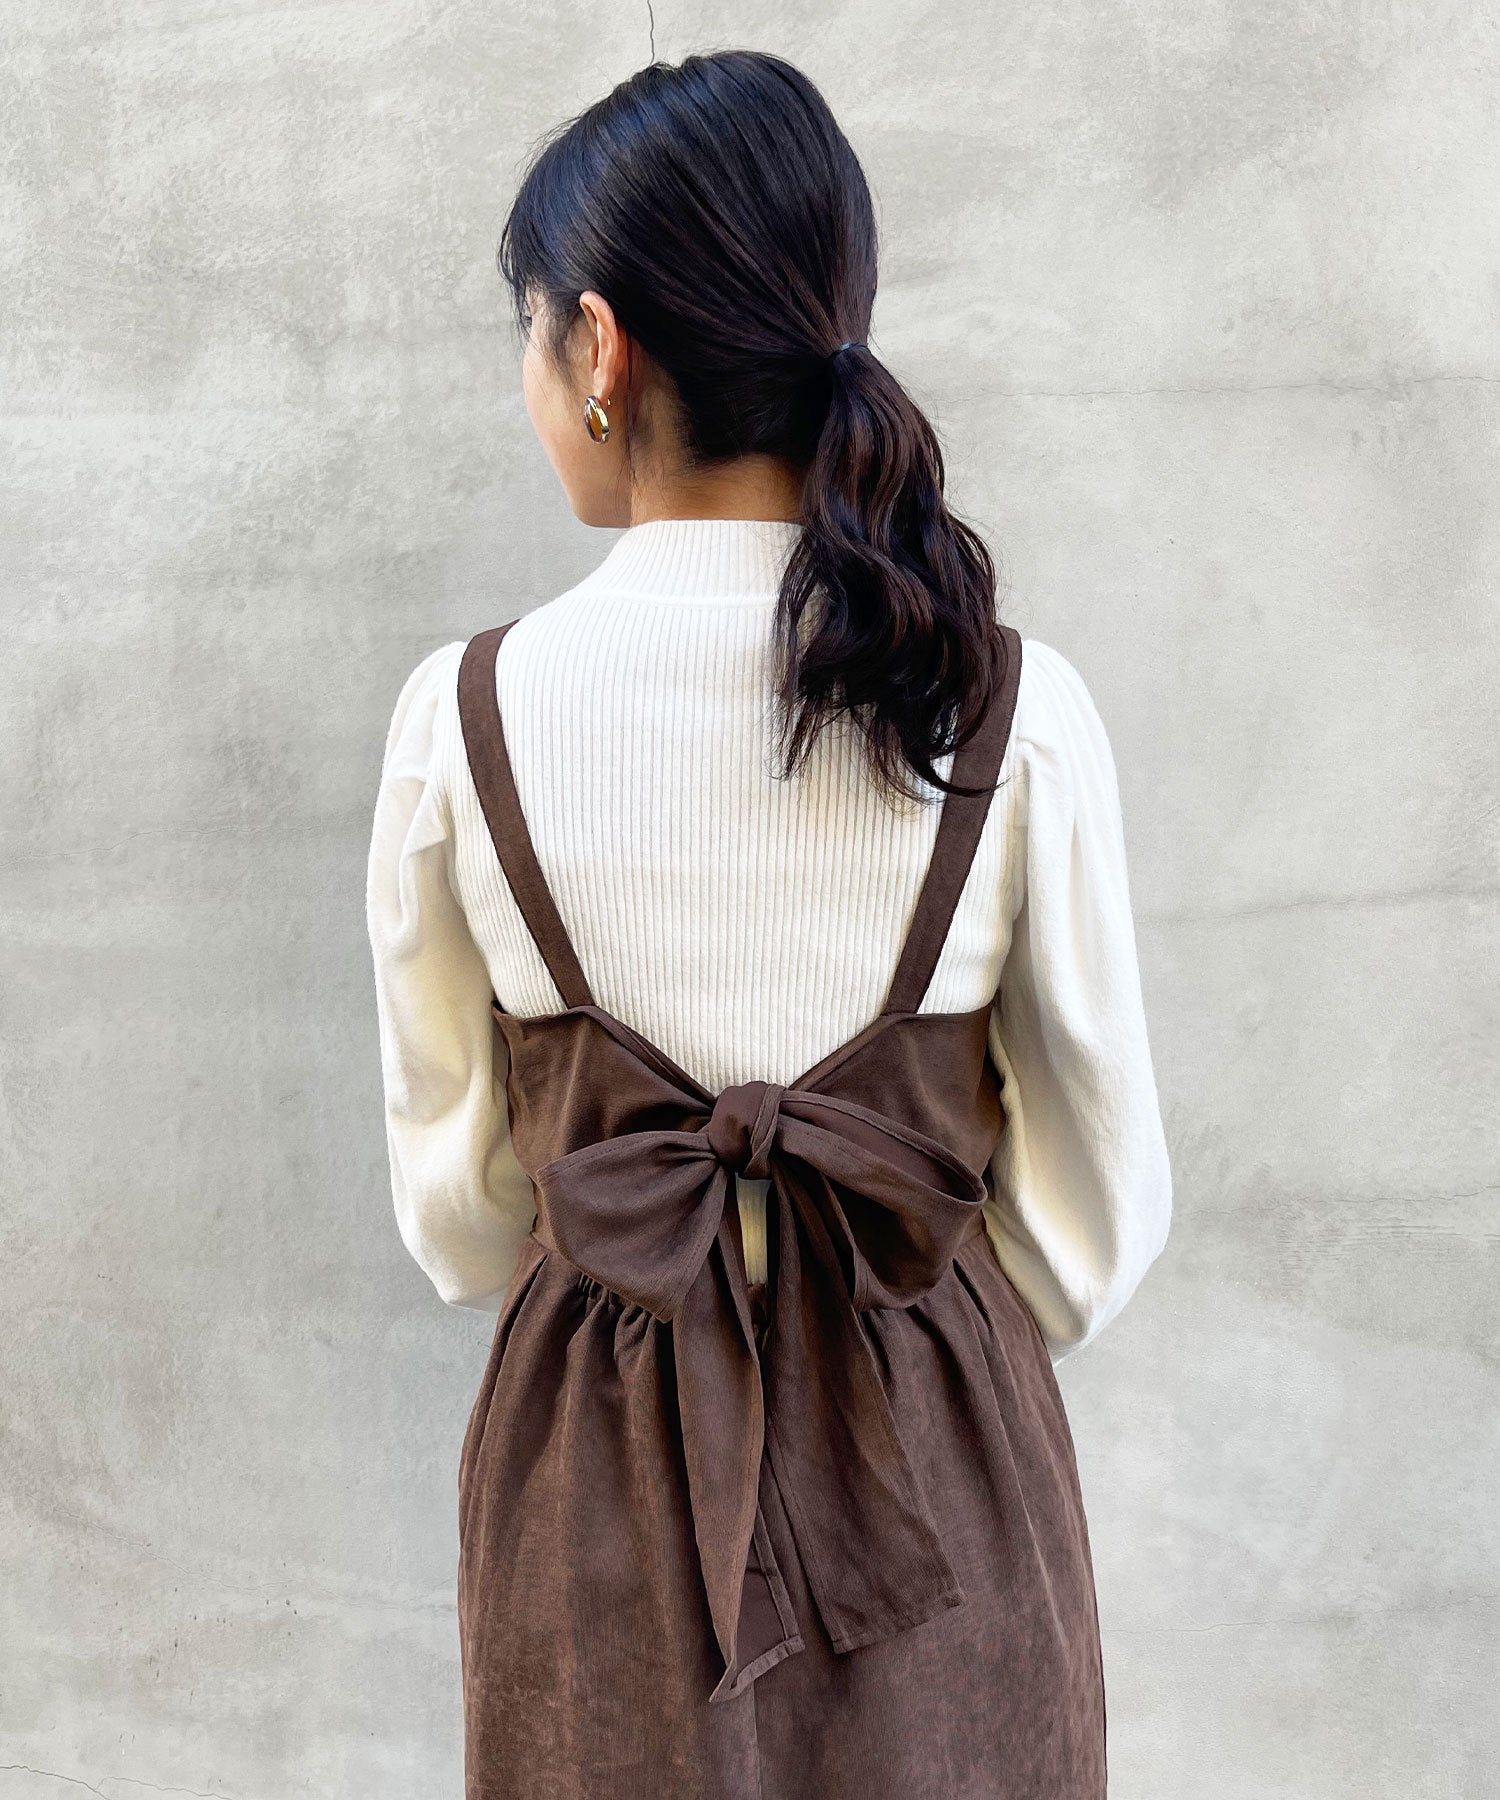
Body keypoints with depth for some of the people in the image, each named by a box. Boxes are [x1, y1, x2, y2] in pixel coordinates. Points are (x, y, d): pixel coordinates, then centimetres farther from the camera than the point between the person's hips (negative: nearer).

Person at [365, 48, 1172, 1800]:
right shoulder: (1020, 717, -15)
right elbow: (1099, 1203, -5)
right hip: (938, 1457, 0)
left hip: (597, 1459, 0)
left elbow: (456, 1200, -2)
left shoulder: (463, 717, -15)